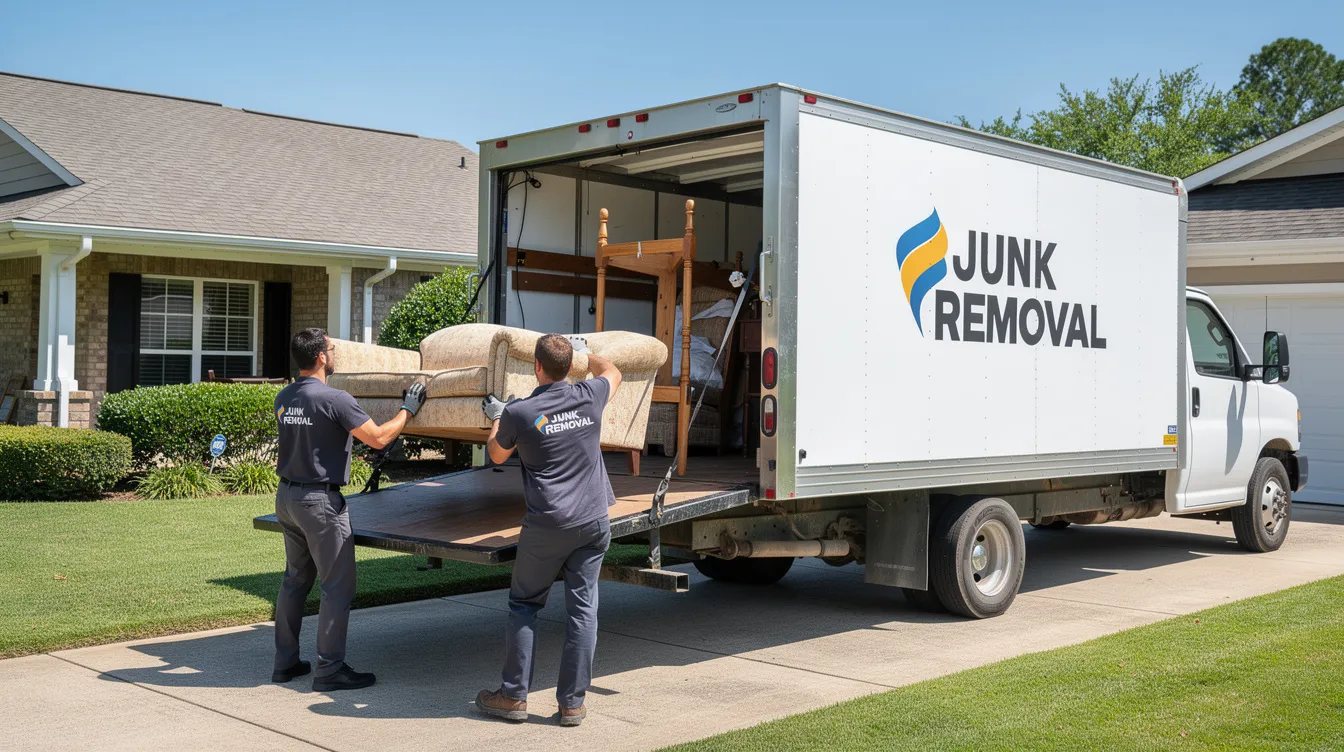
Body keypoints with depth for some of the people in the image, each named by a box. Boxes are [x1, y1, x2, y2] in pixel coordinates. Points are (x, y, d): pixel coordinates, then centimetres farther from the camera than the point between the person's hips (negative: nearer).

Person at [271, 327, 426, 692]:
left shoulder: (283, 398, 6)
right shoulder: (334, 400, -18)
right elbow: (378, 438, -16)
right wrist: (408, 409, -2)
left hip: (286, 496, 8)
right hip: (320, 501, -8)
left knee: (295, 580, 17)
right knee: (337, 587, 0)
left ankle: (285, 662, 22)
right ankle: (329, 670, 2)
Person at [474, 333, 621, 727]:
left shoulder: (518, 413, -9)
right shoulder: (589, 397, -2)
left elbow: (497, 456, 12)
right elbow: (612, 373, 24)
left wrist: (495, 418, 28)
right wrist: (584, 351, 40)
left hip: (547, 526, -3)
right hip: (594, 522, 3)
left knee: (524, 605, 12)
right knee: (582, 609, 5)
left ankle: (513, 696, 15)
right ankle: (572, 703, 9)